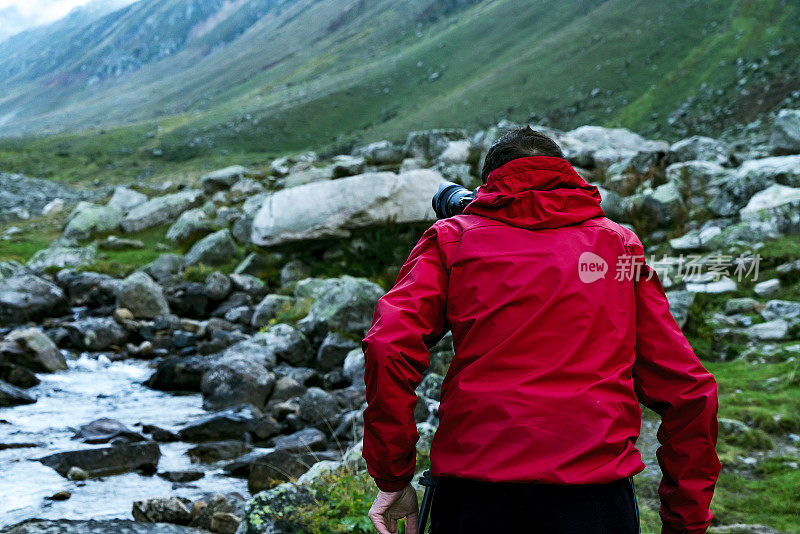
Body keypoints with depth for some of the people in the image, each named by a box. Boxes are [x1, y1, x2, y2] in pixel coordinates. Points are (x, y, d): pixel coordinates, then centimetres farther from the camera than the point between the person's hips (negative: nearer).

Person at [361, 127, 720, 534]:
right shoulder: (621, 244, 17)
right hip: (594, 490, 0)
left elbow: (390, 347, -4)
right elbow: (686, 389, 10)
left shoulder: (452, 238, 13)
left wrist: (392, 479, 2)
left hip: (474, 488, 0)